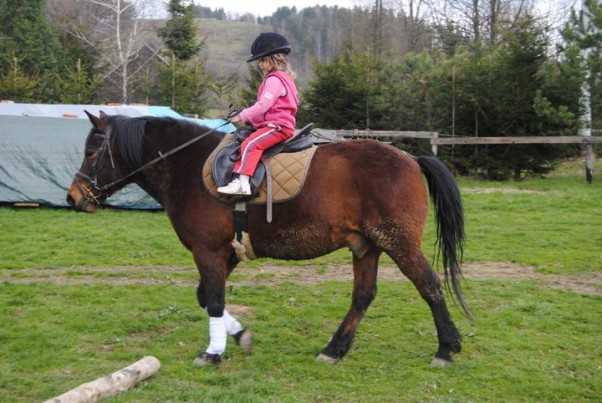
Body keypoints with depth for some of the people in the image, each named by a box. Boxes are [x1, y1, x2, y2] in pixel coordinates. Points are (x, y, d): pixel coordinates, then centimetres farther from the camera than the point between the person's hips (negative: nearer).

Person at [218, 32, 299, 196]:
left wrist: (242, 116, -11)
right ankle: (237, 179, -1)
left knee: (250, 144, -25)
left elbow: (262, 106, -20)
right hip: (275, 124, 11)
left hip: (278, 126, -11)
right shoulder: (277, 78, 22)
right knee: (245, 143, 7)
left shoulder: (274, 80, -12)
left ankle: (243, 184, -34)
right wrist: (248, 117, 12)